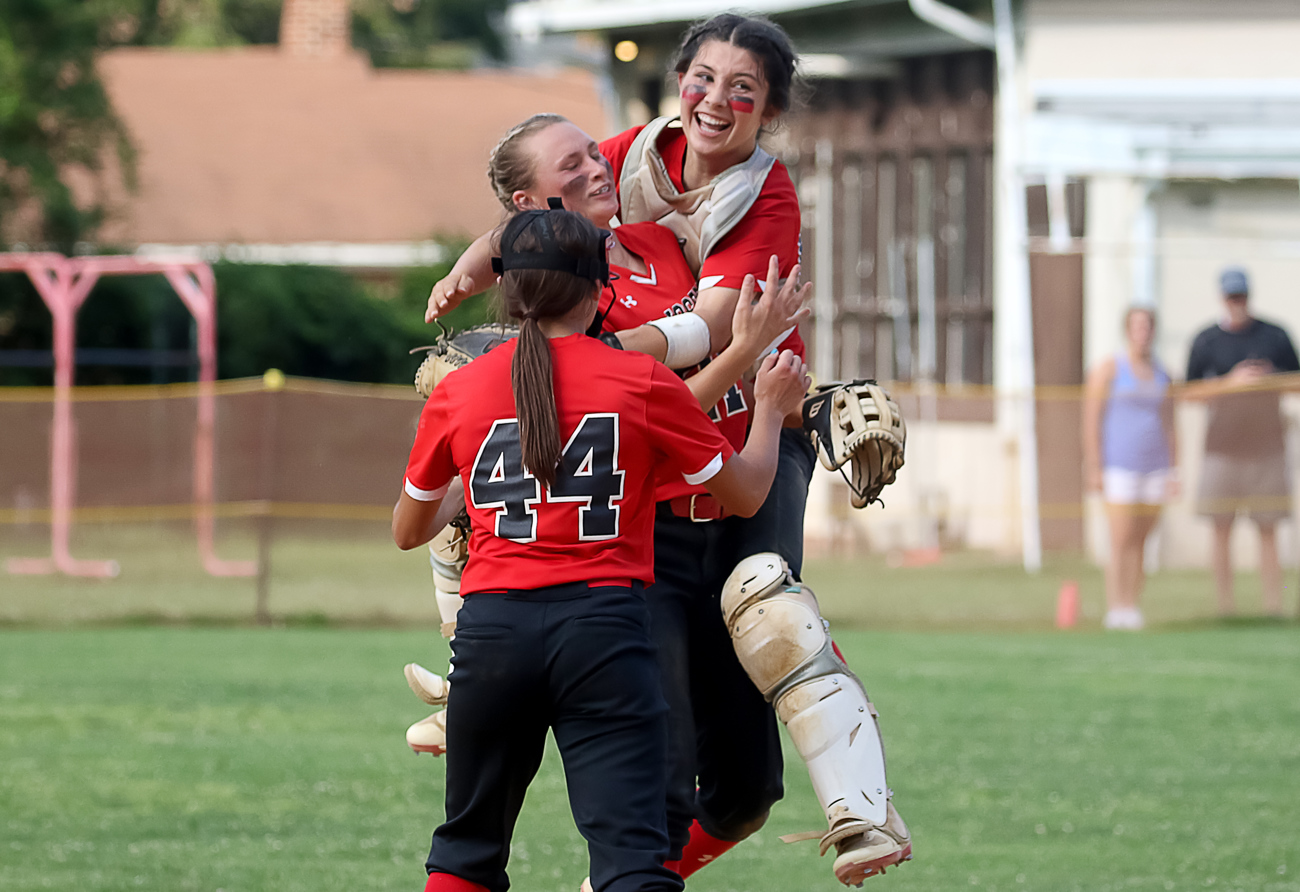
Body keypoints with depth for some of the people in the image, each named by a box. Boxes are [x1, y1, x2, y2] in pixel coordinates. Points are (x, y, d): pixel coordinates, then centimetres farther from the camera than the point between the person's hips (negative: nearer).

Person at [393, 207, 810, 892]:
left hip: (494, 628, 2)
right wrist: (770, 406, 30)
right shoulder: (642, 382, 1)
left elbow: (407, 530, 21)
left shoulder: (456, 393, 7)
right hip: (603, 626, -2)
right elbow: (744, 493, 12)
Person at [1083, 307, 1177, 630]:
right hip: (1118, 467, -5)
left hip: (1154, 467, 5)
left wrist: (1173, 470, 11)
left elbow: (1169, 425, 17)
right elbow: (1091, 419, -5)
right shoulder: (1108, 369, -1)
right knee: (1122, 541, -11)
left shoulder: (1161, 374, 14)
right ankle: (1116, 608, -10)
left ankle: (1132, 607, 4)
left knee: (1141, 543, 2)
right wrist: (1094, 468, -11)